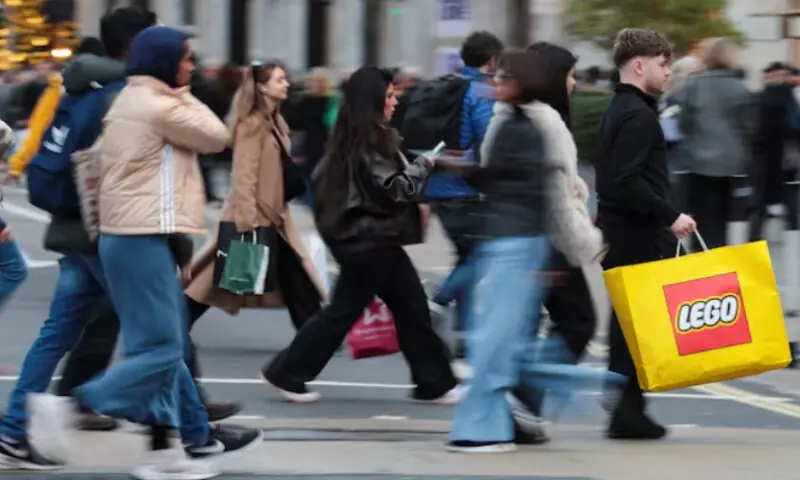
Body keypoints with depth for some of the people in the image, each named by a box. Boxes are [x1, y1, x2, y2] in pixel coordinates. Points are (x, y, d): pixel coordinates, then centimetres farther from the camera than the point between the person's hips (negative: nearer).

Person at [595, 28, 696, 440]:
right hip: (639, 237, -10)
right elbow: (628, 182, -24)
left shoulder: (617, 111, 16)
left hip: (619, 232, 10)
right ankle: (628, 413, -6)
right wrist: (671, 217, -21)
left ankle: (625, 411, 13)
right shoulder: (638, 115, -15)